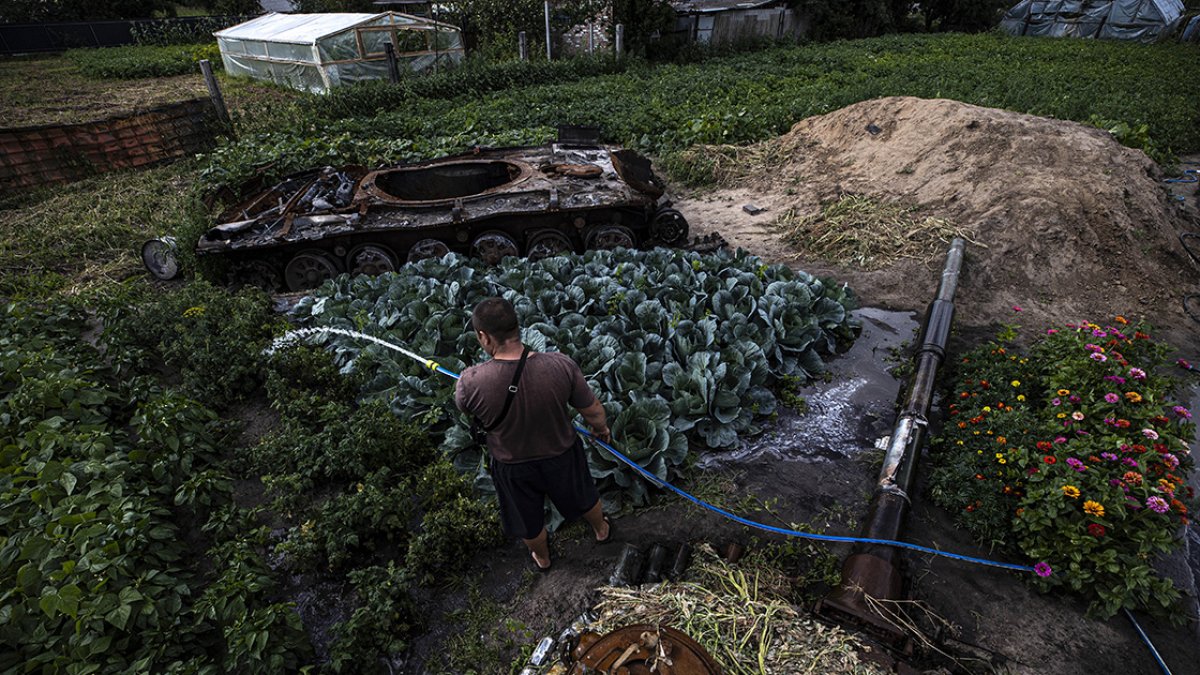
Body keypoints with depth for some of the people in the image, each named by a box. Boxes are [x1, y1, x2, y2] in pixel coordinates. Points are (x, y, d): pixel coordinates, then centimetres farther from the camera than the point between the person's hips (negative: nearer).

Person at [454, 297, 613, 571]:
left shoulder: (471, 382, -33)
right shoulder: (560, 365, -31)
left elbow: (463, 407, -7)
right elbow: (593, 411, -16)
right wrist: (601, 429, 8)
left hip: (512, 466, 0)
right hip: (561, 455, 1)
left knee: (529, 521, 31)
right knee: (583, 497, 34)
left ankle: (542, 558, 61)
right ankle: (601, 529, 64)